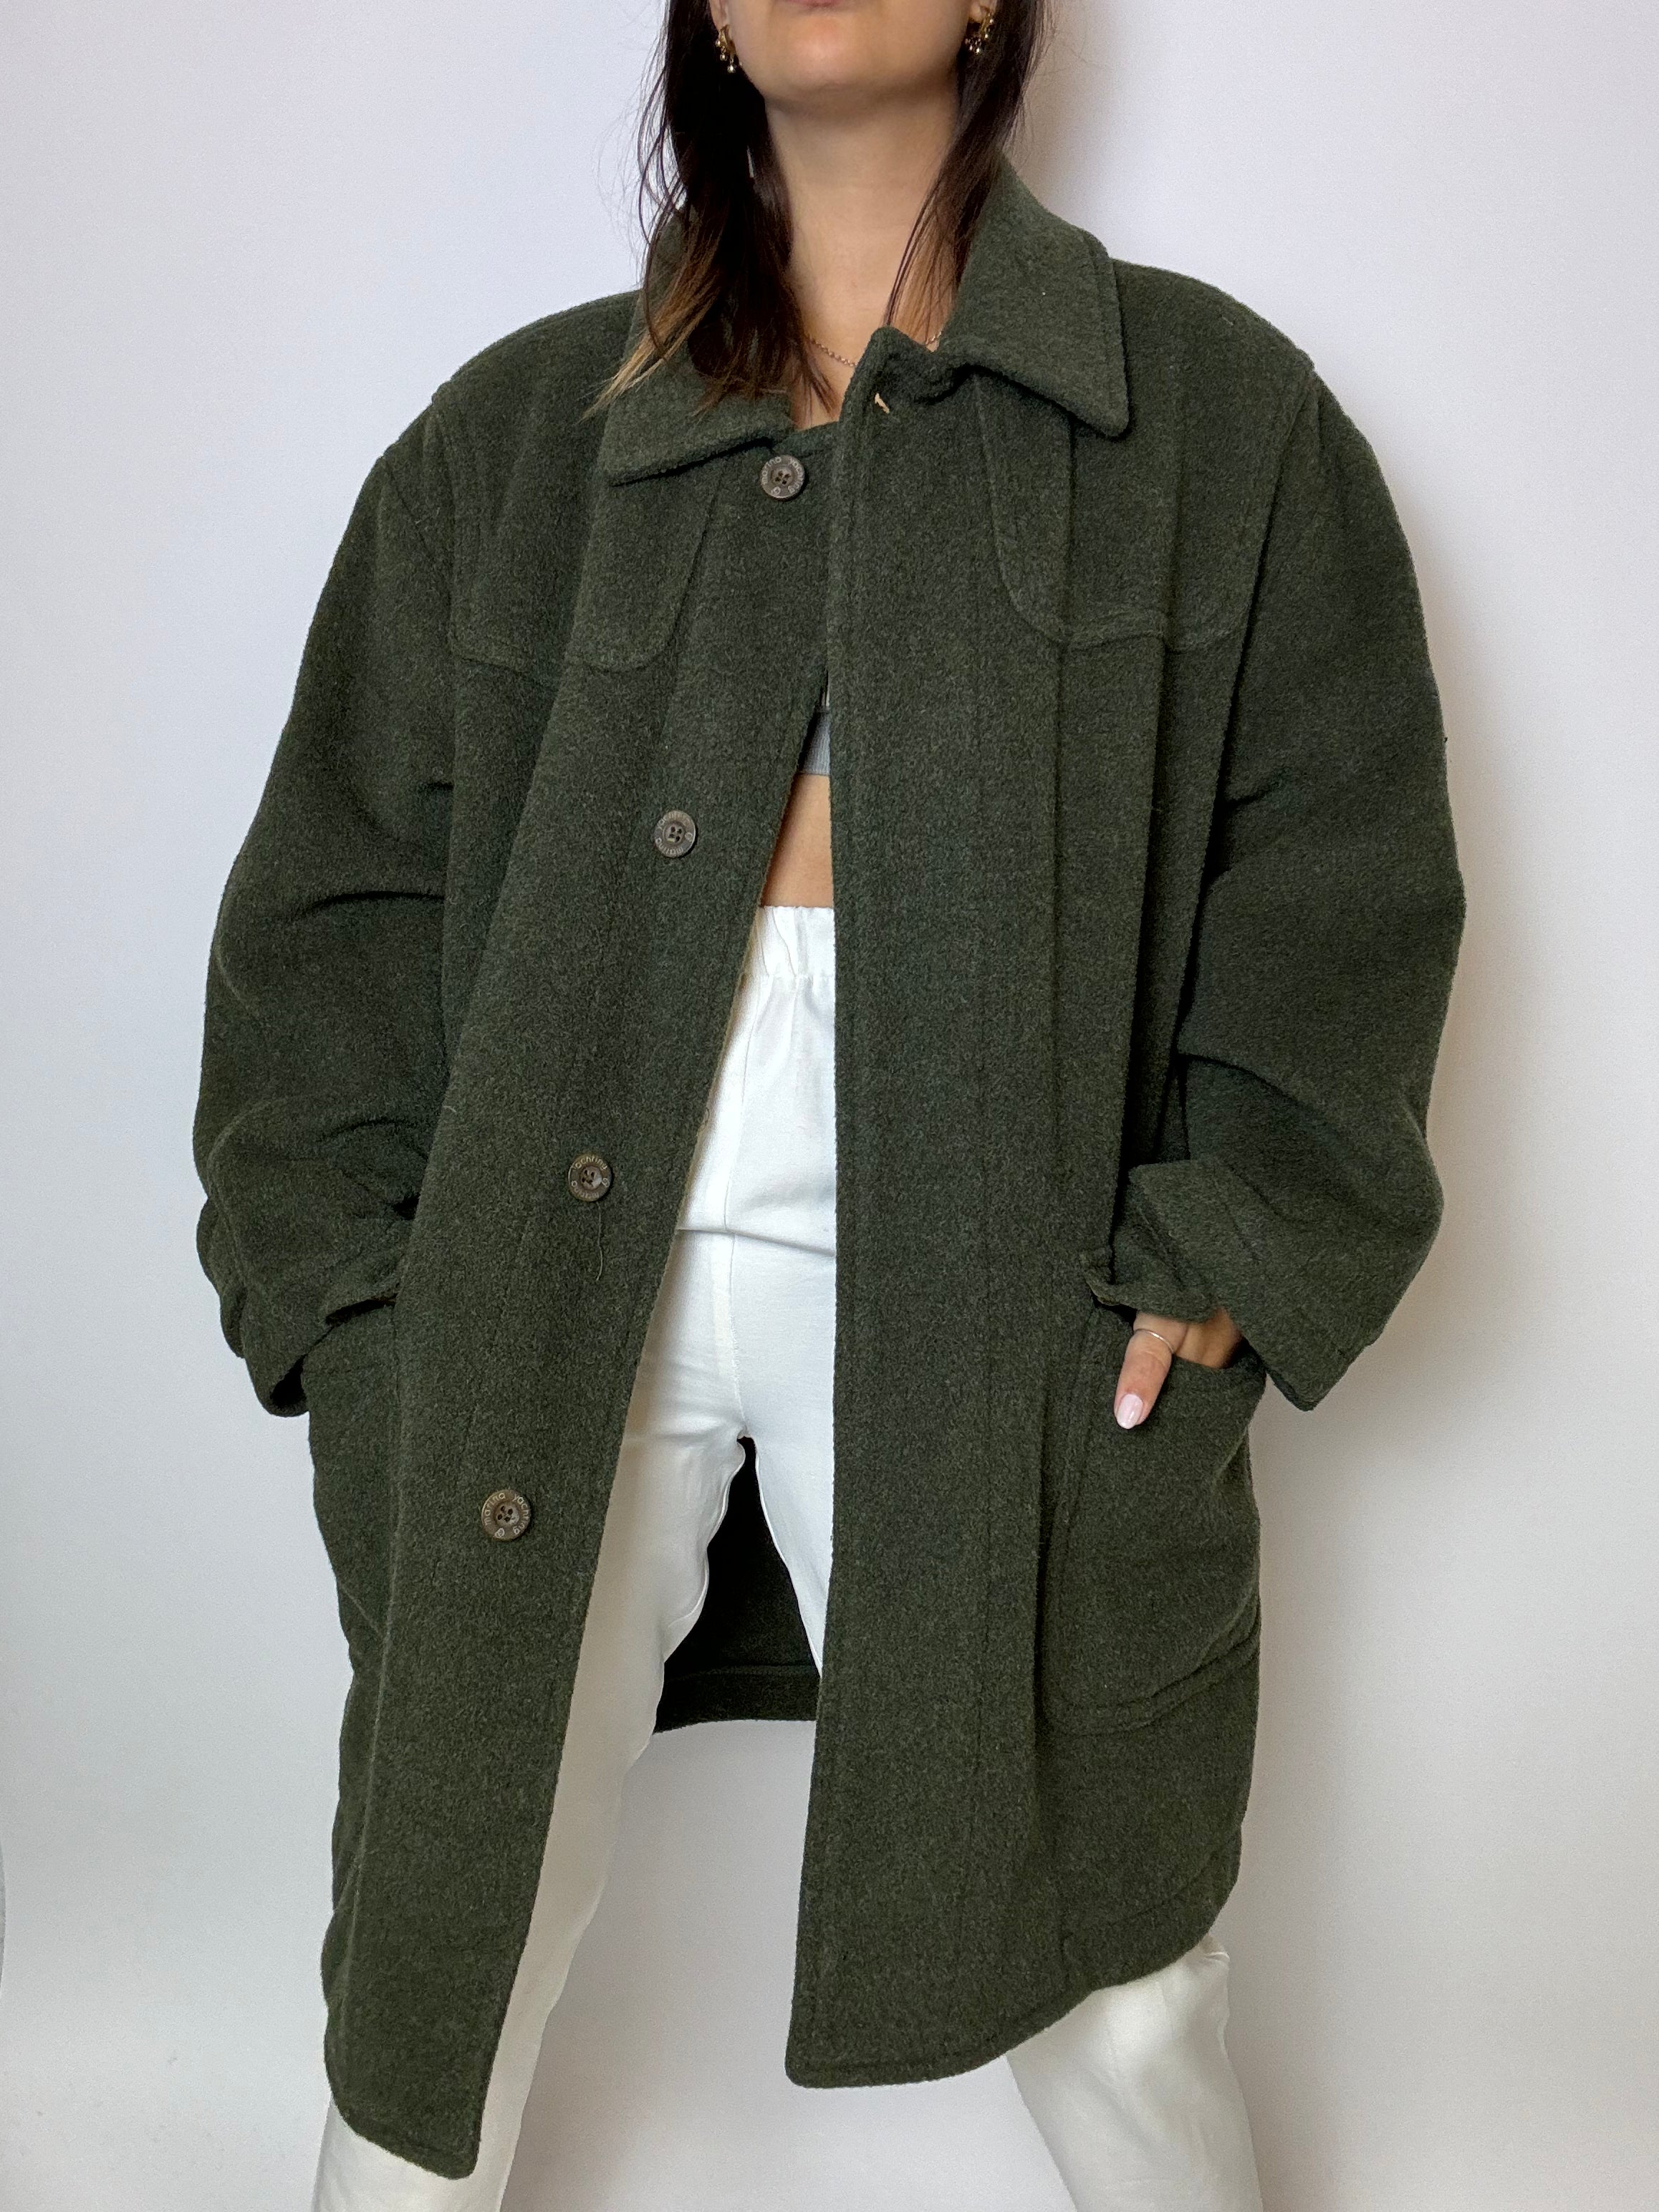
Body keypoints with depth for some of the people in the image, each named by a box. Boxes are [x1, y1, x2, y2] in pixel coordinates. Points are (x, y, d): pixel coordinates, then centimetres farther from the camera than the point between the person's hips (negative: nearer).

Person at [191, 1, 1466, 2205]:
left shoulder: (1218, 412, 9)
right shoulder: (515, 432, 12)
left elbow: (1345, 869, 5)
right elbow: (342, 886, 10)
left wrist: (1233, 1238, -5)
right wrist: (352, 1269, 1)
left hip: (991, 1287, -1)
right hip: (557, 1275, 2)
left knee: (1109, 1980, 11)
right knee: (454, 1928, 13)